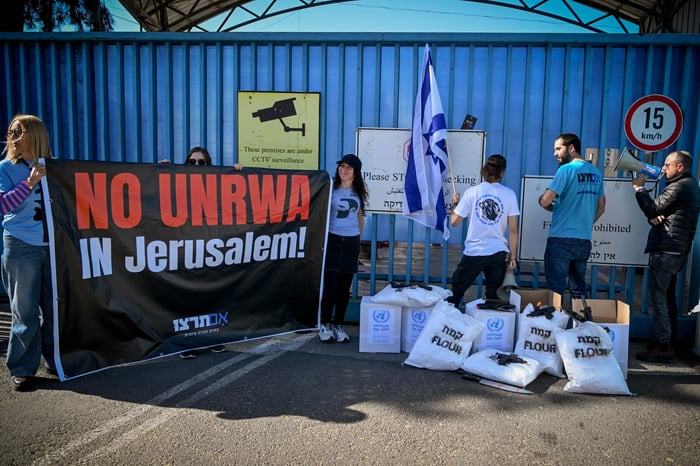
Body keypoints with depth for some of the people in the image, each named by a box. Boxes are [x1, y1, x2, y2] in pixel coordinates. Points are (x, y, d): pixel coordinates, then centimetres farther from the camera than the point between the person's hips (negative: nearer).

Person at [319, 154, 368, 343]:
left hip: (351, 242, 4)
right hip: (332, 239, -3)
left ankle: (339, 325, 18)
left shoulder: (359, 192, 10)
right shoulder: (331, 189, -1)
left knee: (345, 287, 6)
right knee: (331, 285, -7)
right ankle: (325, 325, 9)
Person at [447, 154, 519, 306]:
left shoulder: (471, 192, -5)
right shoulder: (509, 194, -2)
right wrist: (512, 256, 7)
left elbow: (454, 222, -1)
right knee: (493, 296, 12)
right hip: (499, 253, 2)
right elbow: (513, 230, -2)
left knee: (455, 292, 12)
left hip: (474, 253, -1)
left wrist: (455, 204, 17)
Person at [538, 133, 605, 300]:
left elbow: (545, 201, -16)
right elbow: (600, 208, 17)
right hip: (584, 240, 7)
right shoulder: (596, 172, 11)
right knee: (578, 289, 14)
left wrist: (552, 207, 5)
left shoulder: (567, 169, -10)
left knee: (555, 291, 0)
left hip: (561, 239, -7)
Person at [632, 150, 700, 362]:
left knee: (657, 297, -10)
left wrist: (639, 187, -1)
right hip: (675, 250, 11)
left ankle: (663, 346, -7)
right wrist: (654, 217, -6)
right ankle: (667, 341, 25)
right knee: (666, 297, 16)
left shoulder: (680, 186, -14)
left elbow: (652, 209, -14)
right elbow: (661, 212, 18)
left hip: (666, 250, -11)